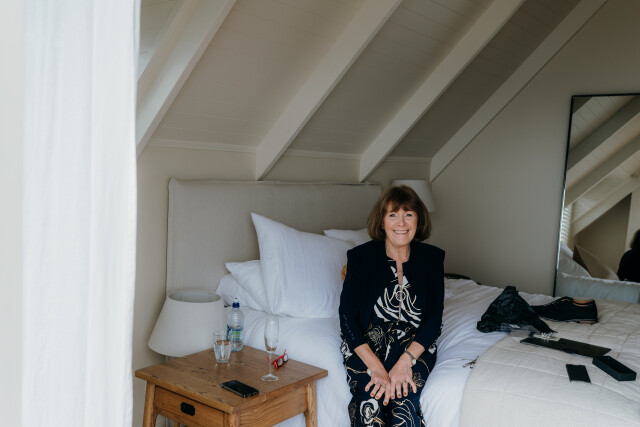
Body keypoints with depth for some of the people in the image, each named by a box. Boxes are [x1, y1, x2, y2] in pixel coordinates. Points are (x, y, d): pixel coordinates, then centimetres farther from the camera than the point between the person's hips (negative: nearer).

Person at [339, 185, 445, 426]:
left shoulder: (431, 258, 3)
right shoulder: (361, 257, -3)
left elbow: (434, 318, 0)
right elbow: (347, 317, -6)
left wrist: (406, 360, -16)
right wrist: (376, 367, -18)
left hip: (415, 345, 1)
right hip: (365, 344, -1)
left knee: (404, 401, -28)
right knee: (370, 403, -28)